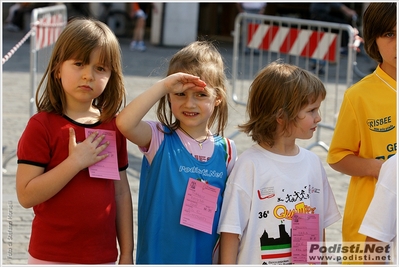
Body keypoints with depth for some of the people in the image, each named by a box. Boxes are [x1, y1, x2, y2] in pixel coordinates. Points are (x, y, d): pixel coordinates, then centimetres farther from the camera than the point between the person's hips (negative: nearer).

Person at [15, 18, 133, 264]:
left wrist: (127, 254, 7)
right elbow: (26, 195, -17)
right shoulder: (42, 126, -11)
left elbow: (122, 193, 8)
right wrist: (76, 162, -22)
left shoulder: (113, 127, 4)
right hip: (52, 256, -4)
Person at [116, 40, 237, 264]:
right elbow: (124, 123, -28)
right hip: (159, 256, -2)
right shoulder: (159, 139, -7)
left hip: (207, 258, 3)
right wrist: (163, 86, -26)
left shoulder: (226, 150, 1)